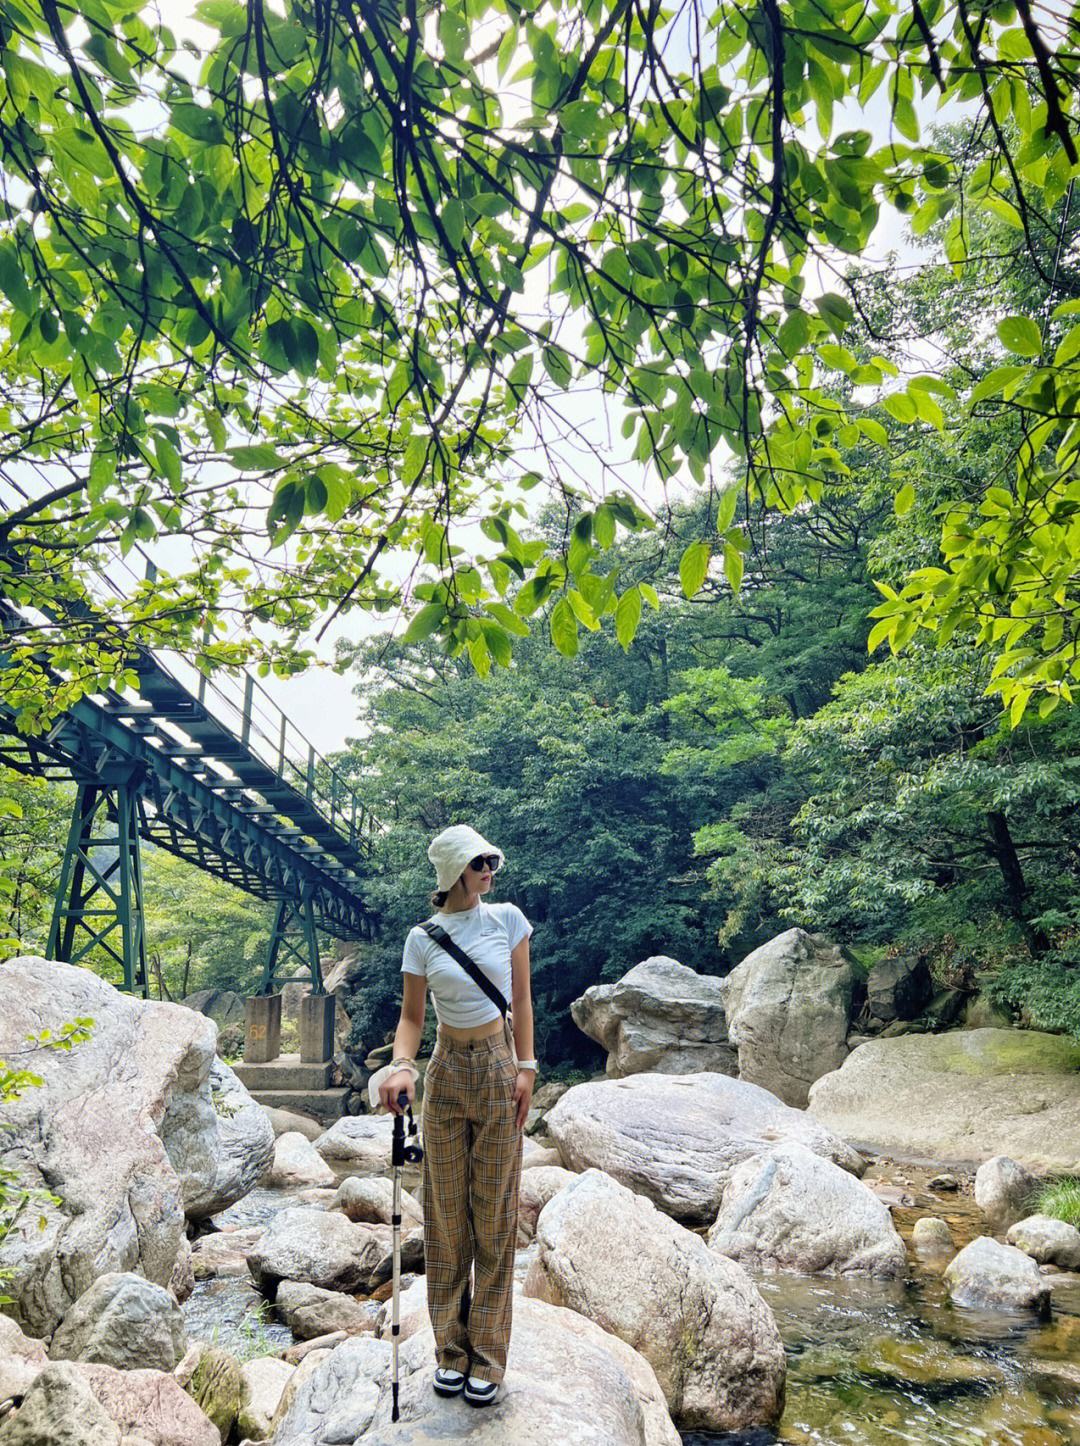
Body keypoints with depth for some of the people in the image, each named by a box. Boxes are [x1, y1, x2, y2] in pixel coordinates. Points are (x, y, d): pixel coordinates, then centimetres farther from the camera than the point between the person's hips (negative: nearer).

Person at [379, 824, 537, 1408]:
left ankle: (487, 1355, 18)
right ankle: (451, 1348, 25)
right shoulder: (423, 938, -4)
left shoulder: (507, 918, -4)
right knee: (446, 1212, 9)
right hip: (446, 1073, 1)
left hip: (498, 1071, 0)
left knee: (494, 1212, 5)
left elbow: (521, 998, 2)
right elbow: (411, 1016, -1)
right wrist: (401, 1065, -20)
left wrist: (525, 1068, -3)